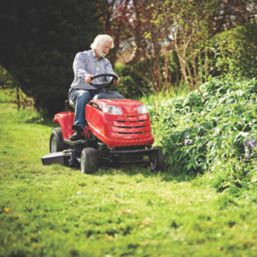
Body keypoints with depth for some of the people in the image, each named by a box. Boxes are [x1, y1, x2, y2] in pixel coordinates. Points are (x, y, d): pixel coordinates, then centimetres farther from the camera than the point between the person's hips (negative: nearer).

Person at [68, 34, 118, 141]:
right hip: (78, 90, -3)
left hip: (98, 92, 3)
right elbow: (78, 69, -15)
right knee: (84, 95, -39)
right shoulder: (82, 56, 6)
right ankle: (78, 129, -45)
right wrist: (86, 75, -40)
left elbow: (110, 74, 0)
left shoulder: (106, 62, 21)